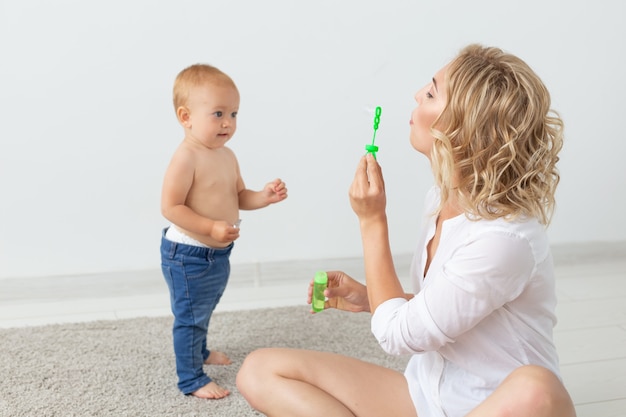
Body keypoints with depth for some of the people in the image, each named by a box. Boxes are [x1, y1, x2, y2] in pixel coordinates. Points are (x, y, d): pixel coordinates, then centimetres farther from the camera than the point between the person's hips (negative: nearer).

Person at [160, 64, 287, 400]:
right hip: (188, 255, -9)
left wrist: (264, 196, -7)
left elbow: (238, 197, 13)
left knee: (204, 311, 28)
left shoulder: (227, 156, 4)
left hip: (217, 254, 9)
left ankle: (199, 351, 51)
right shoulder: (186, 158, -23)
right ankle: (191, 379, 19)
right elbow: (170, 207, -24)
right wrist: (211, 227, -31)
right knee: (190, 317, 5)